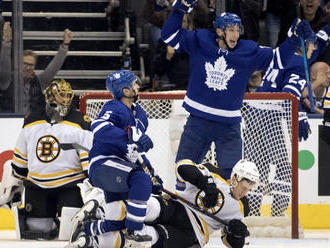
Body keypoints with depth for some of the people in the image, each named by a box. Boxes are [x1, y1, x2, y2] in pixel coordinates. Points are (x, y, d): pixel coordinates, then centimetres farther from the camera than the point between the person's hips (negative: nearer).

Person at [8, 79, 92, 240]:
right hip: (37, 184, 3)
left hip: (70, 184, -3)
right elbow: (20, 158, 18)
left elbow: (90, 156, -6)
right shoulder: (31, 122, 8)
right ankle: (51, 224, 28)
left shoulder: (80, 123, -4)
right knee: (35, 228, -1)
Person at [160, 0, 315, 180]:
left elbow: (277, 58, 4)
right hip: (198, 120, 0)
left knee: (231, 175, -3)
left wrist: (294, 38, -9)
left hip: (229, 125, 0)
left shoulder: (249, 52, -3)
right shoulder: (199, 42, -4)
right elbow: (170, 35, -1)